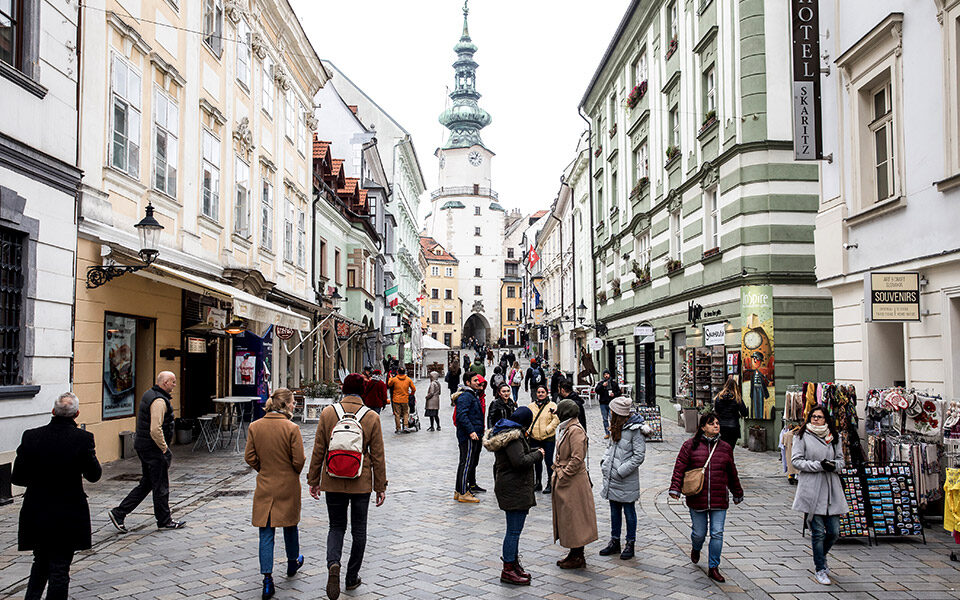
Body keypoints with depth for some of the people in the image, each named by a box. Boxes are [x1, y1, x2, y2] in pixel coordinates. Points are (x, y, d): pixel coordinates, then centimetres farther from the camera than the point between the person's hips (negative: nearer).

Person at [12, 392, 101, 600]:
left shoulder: (31, 437, -7)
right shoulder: (83, 438, -15)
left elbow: (16, 478, -1)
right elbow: (94, 475, -6)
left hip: (35, 515, 3)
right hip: (68, 516, -3)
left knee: (40, 563, 23)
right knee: (60, 568, 7)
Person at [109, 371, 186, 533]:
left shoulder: (149, 394, 14)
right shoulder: (159, 401, -20)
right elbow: (156, 429, -27)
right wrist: (165, 449, -17)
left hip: (143, 446, 10)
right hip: (153, 449, -10)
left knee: (146, 484, 16)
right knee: (161, 486, 2)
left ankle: (118, 513, 15)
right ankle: (164, 521, 13)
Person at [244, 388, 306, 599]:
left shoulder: (255, 426, -5)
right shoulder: (291, 428, -16)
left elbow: (249, 457, 0)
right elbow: (299, 461, -14)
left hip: (265, 487, 2)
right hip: (288, 487, -2)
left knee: (266, 532, 3)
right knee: (290, 525, 20)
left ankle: (267, 579, -3)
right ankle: (292, 563, 41)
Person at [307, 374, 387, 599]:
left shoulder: (328, 413, -5)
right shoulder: (372, 418, -7)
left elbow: (318, 450, -1)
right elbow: (377, 456, -3)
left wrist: (314, 481, 8)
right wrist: (380, 487, 6)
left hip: (333, 481, 1)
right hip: (361, 483, 0)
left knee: (336, 527, 14)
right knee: (358, 530, 14)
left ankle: (333, 563, -13)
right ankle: (352, 578, 21)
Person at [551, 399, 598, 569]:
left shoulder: (575, 430, -18)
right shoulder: (565, 429, 13)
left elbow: (577, 459, -22)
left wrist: (563, 476, -19)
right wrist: (557, 470, 12)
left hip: (573, 483, -10)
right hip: (564, 480, 10)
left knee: (574, 517, -1)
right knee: (566, 517, 15)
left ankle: (578, 557, 8)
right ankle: (574, 554, 24)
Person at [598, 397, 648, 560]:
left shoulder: (635, 430, -15)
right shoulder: (616, 427, 10)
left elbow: (639, 455, -16)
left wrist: (621, 471, -18)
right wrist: (604, 462, 4)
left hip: (627, 480, -7)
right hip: (611, 478, 7)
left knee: (629, 512, 6)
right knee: (615, 511, 16)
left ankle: (630, 544, 17)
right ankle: (615, 542, 27)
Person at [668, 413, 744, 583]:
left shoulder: (725, 448, 8)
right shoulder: (690, 445, -1)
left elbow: (732, 473, 18)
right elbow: (680, 468, -3)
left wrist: (737, 493, 24)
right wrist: (675, 488, -12)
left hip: (719, 500, 2)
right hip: (696, 499, -2)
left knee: (717, 534, -1)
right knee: (699, 533, 8)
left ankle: (713, 568, 12)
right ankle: (696, 549, 43)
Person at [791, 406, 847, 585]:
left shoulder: (834, 437, 14)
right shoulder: (802, 436, 1)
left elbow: (841, 460, 17)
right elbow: (796, 461, -4)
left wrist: (833, 465, -7)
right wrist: (818, 465, -14)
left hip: (832, 489, 4)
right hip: (811, 489, -4)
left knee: (834, 531, 5)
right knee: (818, 532, -3)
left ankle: (820, 558, 32)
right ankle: (820, 569, 10)